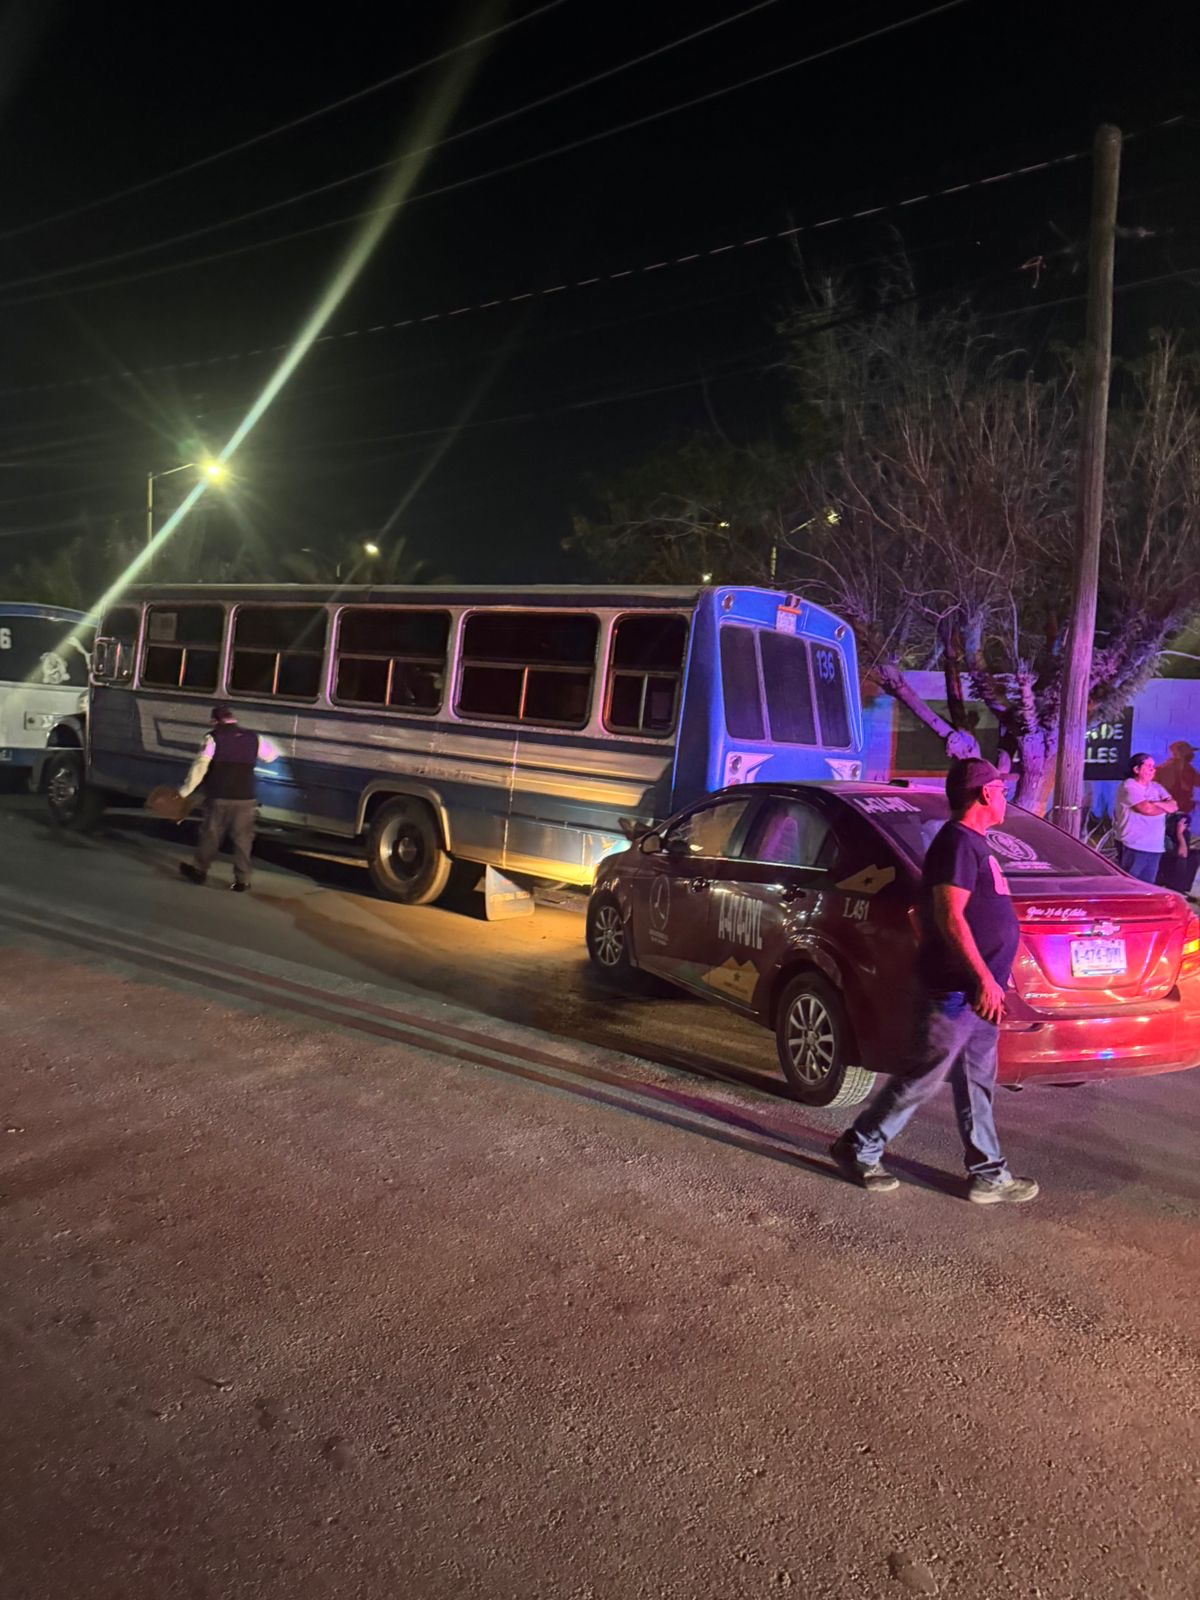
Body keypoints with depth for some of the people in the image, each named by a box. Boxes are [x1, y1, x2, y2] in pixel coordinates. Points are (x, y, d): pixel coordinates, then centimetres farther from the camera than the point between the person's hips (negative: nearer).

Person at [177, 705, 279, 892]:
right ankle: (242, 880, 10)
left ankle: (199, 870, 29)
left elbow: (200, 767, -12)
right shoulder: (253, 738, 3)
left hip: (219, 798, -2)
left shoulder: (213, 738, -7)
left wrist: (185, 791, -5)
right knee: (242, 839, 8)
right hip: (246, 799, 2)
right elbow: (272, 754, 20)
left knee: (210, 835, 14)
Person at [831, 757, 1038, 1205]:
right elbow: (950, 916, -25)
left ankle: (989, 1175, 22)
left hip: (975, 990, 10)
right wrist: (985, 978, -27)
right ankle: (858, 1148, 14)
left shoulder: (973, 843, 15)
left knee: (977, 1084, 14)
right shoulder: (958, 841, -16)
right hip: (955, 991, -10)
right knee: (922, 1078, 0)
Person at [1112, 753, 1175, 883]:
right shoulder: (1129, 787, -8)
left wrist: (1154, 804, -13)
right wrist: (1164, 807, 2)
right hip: (1134, 846, -7)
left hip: (1155, 847, 7)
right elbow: (1146, 809, -17)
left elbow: (1173, 806, 5)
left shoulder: (1156, 787, 15)